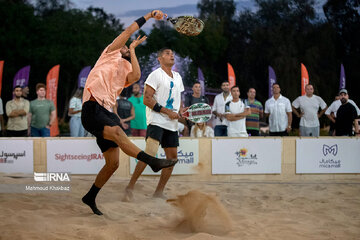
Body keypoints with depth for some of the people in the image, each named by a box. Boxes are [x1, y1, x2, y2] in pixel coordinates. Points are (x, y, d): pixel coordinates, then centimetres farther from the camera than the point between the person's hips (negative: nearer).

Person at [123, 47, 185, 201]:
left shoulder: (177, 77, 17)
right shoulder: (156, 75, -6)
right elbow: (147, 99, -14)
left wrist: (181, 110, 6)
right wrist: (167, 112, -17)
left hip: (172, 124, 8)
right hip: (156, 121, -8)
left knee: (172, 156, 5)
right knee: (150, 153, -22)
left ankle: (159, 192, 14)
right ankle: (130, 187, -15)